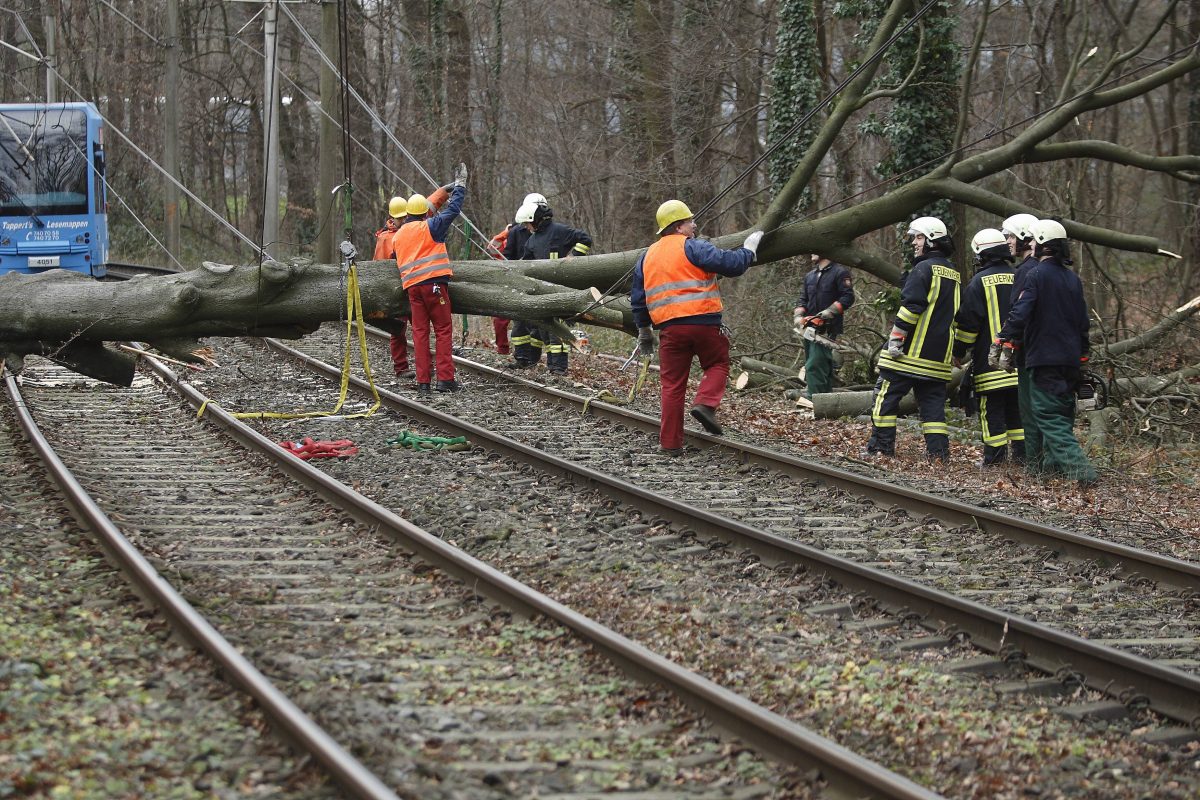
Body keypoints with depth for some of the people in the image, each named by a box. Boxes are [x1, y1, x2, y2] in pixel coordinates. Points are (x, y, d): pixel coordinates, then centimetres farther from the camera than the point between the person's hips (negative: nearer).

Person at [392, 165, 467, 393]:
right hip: (434, 281, -5)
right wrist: (460, 184, 11)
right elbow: (452, 210, 1)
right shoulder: (429, 227, -1)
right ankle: (445, 378, -10)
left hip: (411, 286, 5)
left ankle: (423, 380, 2)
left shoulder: (398, 235, 18)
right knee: (443, 330, -3)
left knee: (420, 331, 6)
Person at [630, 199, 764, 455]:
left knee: (672, 384, 9)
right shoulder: (693, 247, -4)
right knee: (717, 365, 17)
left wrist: (644, 332, 30)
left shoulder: (647, 257, 17)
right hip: (704, 321, -5)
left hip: (669, 327, 5)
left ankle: (670, 443, 8)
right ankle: (706, 403, -9)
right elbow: (731, 264, -12)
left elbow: (638, 299, 21)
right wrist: (749, 249, 6)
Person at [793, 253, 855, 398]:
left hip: (827, 328, -7)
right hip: (809, 329, 7)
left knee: (815, 365, -17)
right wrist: (798, 316, -2)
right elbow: (802, 300, 18)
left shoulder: (839, 273, -2)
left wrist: (828, 312, -19)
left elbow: (848, 297, -9)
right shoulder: (810, 276, 20)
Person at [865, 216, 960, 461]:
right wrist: (959, 350, 26)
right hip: (939, 355, 8)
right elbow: (957, 314, 22)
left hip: (911, 350, -8)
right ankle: (938, 449, 1)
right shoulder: (953, 273, 17)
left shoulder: (924, 269, -11)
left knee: (886, 396, 0)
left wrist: (895, 337, -16)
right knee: (933, 401, 9)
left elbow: (911, 306, -18)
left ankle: (881, 446, -1)